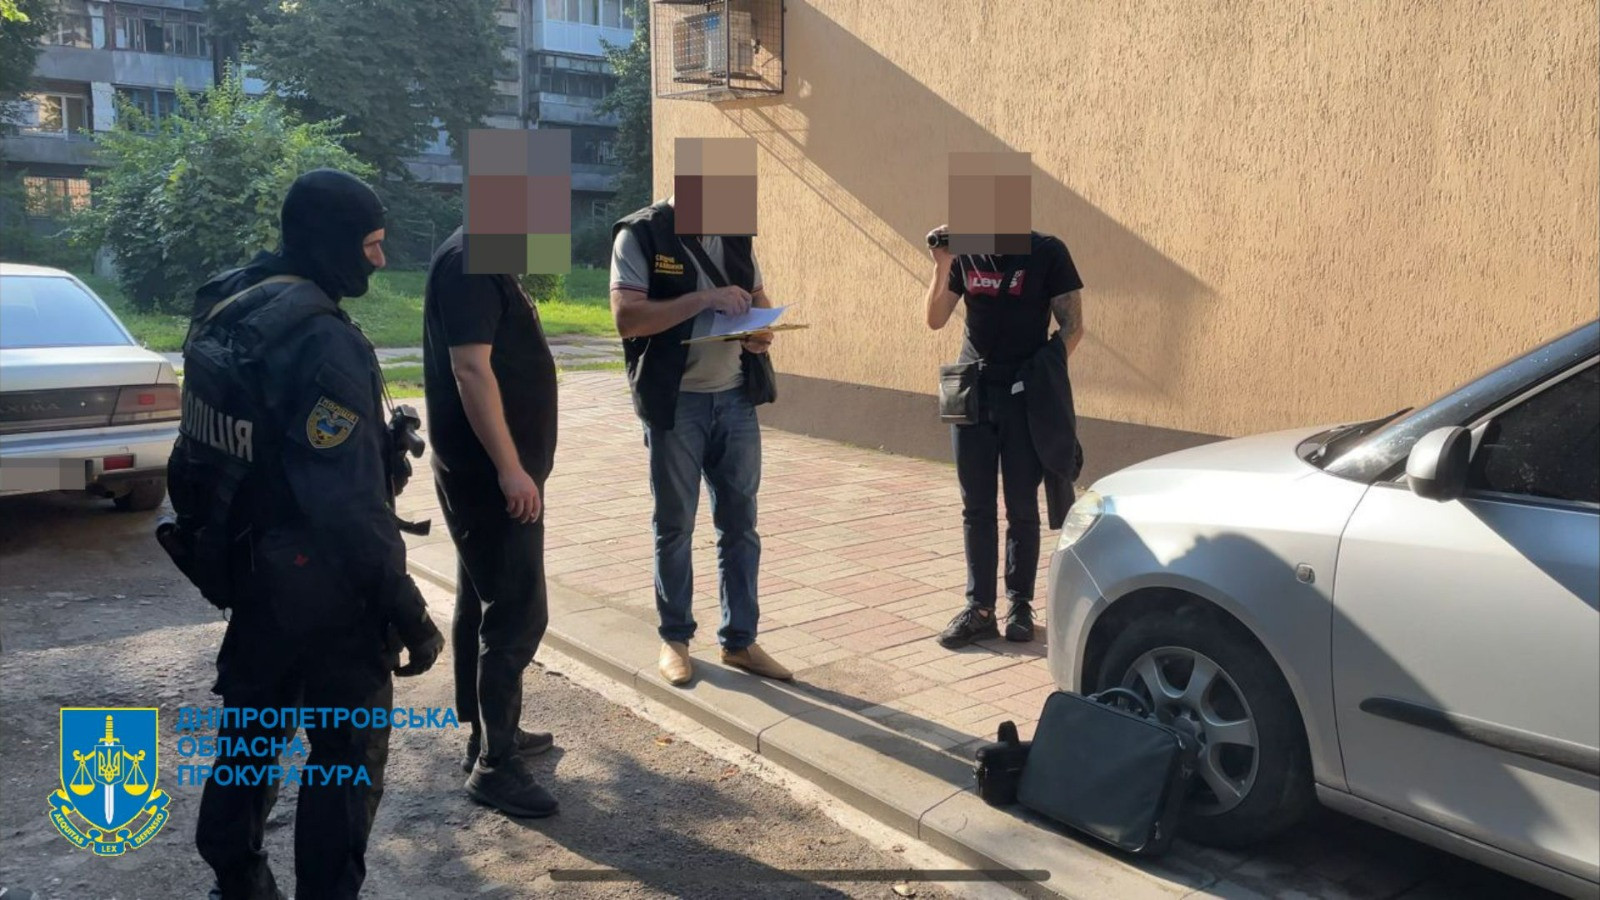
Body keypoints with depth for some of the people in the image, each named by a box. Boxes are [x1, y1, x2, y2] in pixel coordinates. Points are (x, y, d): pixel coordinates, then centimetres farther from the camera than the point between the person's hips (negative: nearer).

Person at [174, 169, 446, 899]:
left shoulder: (226, 308, 2)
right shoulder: (324, 343, -26)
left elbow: (204, 447, 12)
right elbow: (351, 503, -28)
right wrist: (408, 612, -23)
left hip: (249, 561, 9)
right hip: (322, 579, -9)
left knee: (252, 725, 25)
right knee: (347, 753, 7)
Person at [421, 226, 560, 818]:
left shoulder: (486, 262, 14)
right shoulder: (468, 262, -17)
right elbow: (471, 369, -24)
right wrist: (510, 468, -25)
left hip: (487, 471, 10)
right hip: (491, 474, -10)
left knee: (484, 603, 16)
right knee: (518, 612, -7)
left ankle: (491, 733, 28)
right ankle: (494, 765, 1)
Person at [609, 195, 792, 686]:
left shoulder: (736, 234, 8)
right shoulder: (640, 234, -9)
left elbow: (758, 298, 17)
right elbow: (626, 318, -19)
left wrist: (762, 331, -6)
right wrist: (704, 299, -24)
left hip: (735, 397, 5)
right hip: (675, 402, -4)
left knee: (740, 523, 9)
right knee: (674, 526, 9)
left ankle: (739, 639, 22)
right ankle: (674, 638, 25)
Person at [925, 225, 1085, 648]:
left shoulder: (1047, 252, -5)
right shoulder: (966, 253, 4)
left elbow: (1072, 328, -4)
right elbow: (935, 320, 2)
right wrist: (942, 267, -11)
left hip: (1024, 396, -3)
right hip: (971, 391, 3)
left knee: (1021, 506, 5)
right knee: (976, 507, 5)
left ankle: (1021, 604, 18)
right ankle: (979, 609, 11)